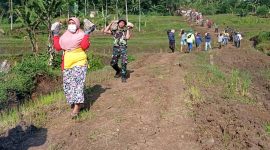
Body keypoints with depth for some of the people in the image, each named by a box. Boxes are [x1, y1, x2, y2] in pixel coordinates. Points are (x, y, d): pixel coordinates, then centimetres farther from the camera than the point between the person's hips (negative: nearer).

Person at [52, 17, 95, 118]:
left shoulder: (81, 34, 0)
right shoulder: (64, 35, 16)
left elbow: (85, 46, -17)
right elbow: (58, 47, 9)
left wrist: (87, 34, -18)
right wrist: (55, 35, 12)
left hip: (79, 62, -6)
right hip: (67, 63, 6)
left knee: (77, 83, -13)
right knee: (67, 84, 5)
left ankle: (76, 108, -15)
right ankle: (78, 103, 18)